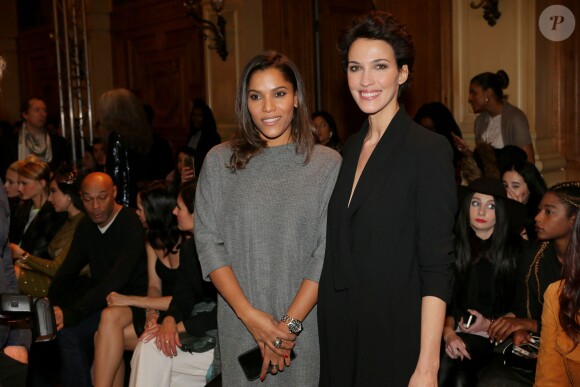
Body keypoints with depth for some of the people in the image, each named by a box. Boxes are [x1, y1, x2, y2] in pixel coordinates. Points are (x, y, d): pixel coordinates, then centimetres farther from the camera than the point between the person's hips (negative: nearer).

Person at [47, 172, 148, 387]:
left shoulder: (133, 225, -18)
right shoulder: (86, 226, 8)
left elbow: (117, 279, -28)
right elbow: (67, 271, 7)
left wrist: (72, 313, -36)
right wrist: (50, 306, -13)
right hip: (100, 296, 7)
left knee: (68, 330, -23)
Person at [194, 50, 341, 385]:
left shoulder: (328, 164, -3)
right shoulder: (220, 162, 1)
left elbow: (328, 253, -7)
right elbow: (208, 242, -3)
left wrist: (290, 323, -13)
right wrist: (250, 315, -11)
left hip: (306, 323, -1)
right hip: (240, 324, 1)